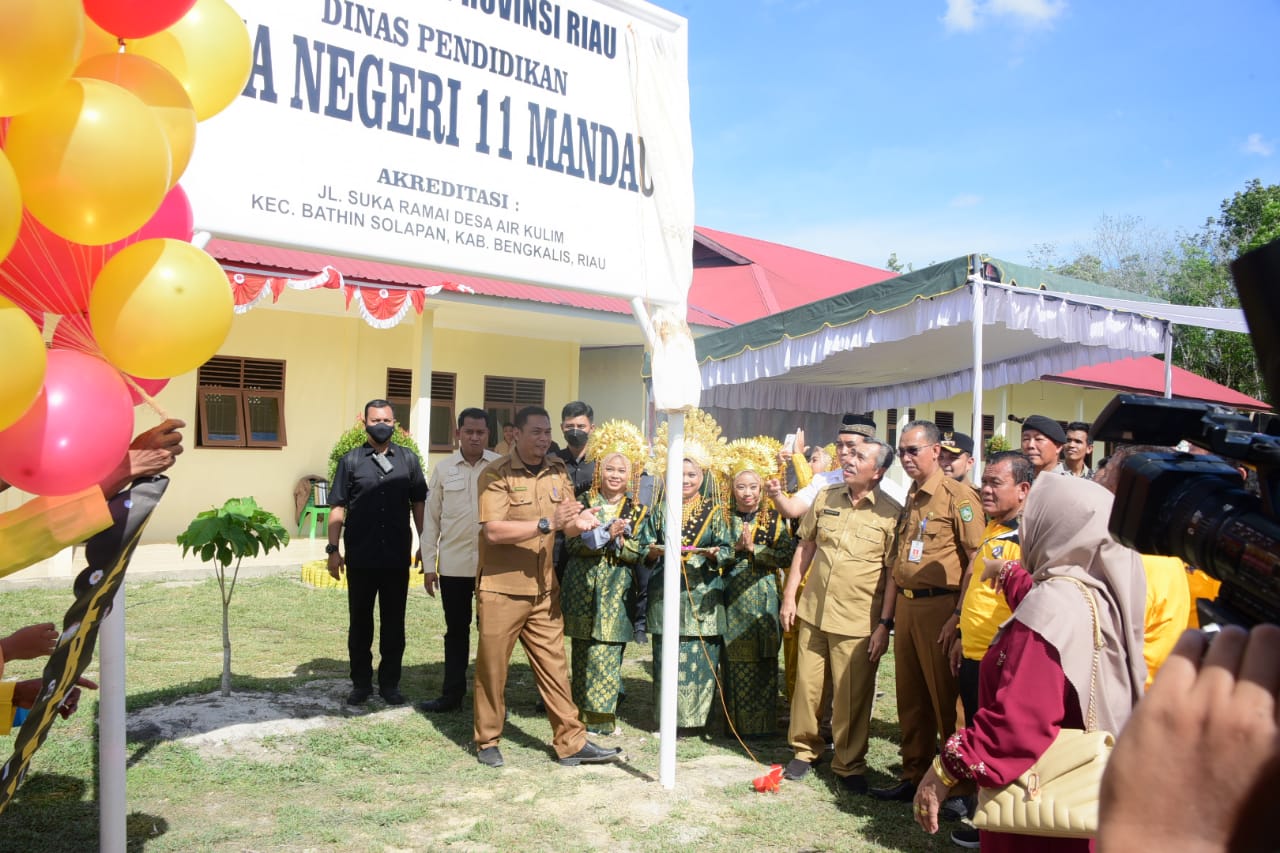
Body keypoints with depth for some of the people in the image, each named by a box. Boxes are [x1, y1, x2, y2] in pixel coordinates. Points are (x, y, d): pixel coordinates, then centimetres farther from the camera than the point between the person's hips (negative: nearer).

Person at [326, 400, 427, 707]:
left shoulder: (408, 459, 5)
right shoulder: (350, 460, 2)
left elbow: (419, 503, 8)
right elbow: (338, 507, 1)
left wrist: (424, 544, 4)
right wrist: (333, 549, -5)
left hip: (397, 557, 1)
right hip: (360, 557, -1)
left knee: (393, 623, 8)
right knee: (360, 622, 10)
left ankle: (390, 683, 19)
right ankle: (361, 683, 21)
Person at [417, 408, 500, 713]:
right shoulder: (443, 469, 4)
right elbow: (431, 519, 6)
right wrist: (428, 564, 3)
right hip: (453, 564, 2)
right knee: (456, 630, 13)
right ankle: (452, 693, 24)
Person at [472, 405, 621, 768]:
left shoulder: (558, 472, 6)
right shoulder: (497, 474, -12)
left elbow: (567, 526, 11)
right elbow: (493, 531, -22)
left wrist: (579, 523, -13)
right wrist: (547, 523, -26)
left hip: (543, 589, 5)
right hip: (501, 588, -5)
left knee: (554, 665, 8)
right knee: (492, 667, 7)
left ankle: (571, 742, 15)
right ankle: (487, 741, 22)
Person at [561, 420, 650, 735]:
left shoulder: (637, 511, 6)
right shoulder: (584, 502, 4)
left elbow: (638, 554, 1)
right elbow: (572, 542, -7)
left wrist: (620, 541, -17)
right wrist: (606, 534, -18)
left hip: (616, 592, 0)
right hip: (583, 588, 0)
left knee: (609, 656, -2)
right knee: (584, 654, 4)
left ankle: (604, 715, 9)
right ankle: (583, 713, 16)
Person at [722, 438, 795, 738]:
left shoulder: (775, 519, 2)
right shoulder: (725, 517, 7)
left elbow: (788, 555, -8)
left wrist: (754, 548, -14)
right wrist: (735, 548, -11)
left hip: (763, 596, -1)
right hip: (732, 597, 1)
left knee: (762, 660, 0)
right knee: (733, 660, 1)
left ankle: (761, 723, 10)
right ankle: (734, 722, 11)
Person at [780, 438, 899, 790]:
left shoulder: (891, 514, -7)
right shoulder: (825, 498, 6)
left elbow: (894, 573, -7)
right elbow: (806, 546, 14)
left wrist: (884, 624, -10)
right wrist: (790, 595, 10)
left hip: (857, 623, -4)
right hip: (813, 612, 4)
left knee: (852, 697, 3)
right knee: (806, 685, 11)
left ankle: (850, 764, 21)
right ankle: (805, 748, 30)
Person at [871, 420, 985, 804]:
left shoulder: (957, 495, -10)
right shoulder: (911, 497, 15)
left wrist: (959, 615, -17)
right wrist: (891, 611, 19)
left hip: (939, 606, -8)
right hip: (906, 605, 8)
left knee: (946, 699, 0)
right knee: (909, 697, 13)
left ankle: (961, 783, 12)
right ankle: (914, 775, 25)